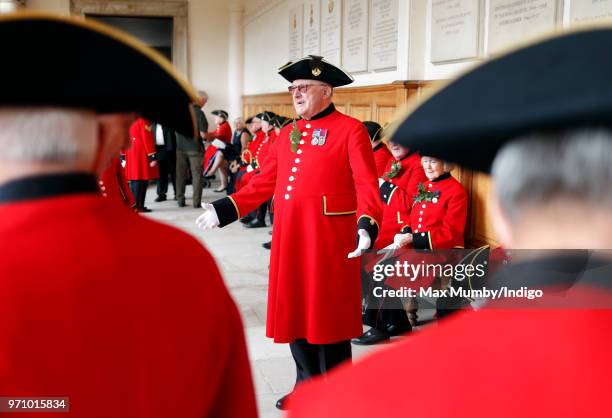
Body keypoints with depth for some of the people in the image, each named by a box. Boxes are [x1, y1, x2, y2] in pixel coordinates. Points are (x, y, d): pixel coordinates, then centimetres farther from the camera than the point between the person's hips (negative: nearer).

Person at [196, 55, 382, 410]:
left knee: (328, 314, 2)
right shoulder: (288, 133, 15)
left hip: (328, 240, -6)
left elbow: (367, 186, -13)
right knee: (295, 311, 12)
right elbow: (265, 183, 16)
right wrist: (224, 209, 11)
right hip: (290, 238, 6)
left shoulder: (350, 130, -5)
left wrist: (367, 225, -29)